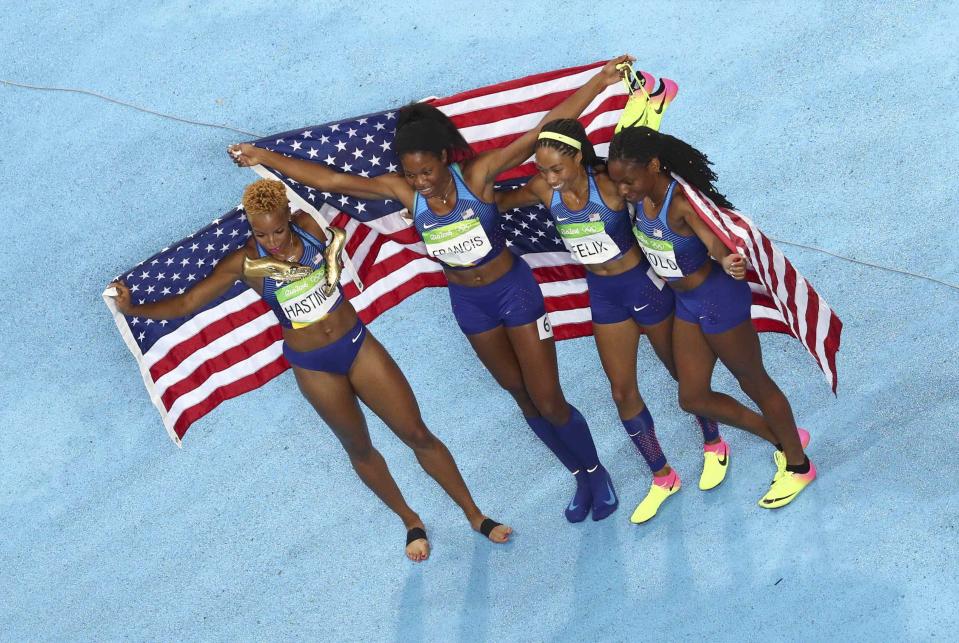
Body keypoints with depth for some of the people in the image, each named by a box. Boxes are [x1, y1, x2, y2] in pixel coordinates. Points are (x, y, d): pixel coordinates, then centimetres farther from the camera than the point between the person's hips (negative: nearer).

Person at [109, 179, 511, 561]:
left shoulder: (309, 226, -10)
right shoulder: (244, 262, -15)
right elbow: (187, 302, -11)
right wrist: (133, 309, -15)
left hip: (357, 342, 1)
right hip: (313, 367, -1)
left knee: (418, 434, 4)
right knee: (359, 450, 14)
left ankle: (475, 515, 19)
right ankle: (411, 522, 36)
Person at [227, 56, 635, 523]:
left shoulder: (477, 173, -25)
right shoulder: (403, 191, -15)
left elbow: (544, 131, -30)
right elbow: (331, 180, -13)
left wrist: (599, 82, -36)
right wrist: (263, 157, -16)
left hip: (514, 290, -4)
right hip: (468, 303, 4)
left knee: (548, 400, 2)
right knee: (523, 398, 16)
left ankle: (597, 472, 28)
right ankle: (580, 476, 36)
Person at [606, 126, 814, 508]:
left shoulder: (682, 203, -31)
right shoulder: (639, 198, -10)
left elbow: (715, 242, -47)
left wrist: (727, 263, -65)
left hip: (719, 298, -8)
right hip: (687, 304, 8)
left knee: (753, 382, 12)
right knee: (693, 397, 15)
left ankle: (798, 466, 35)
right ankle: (780, 437, 36)